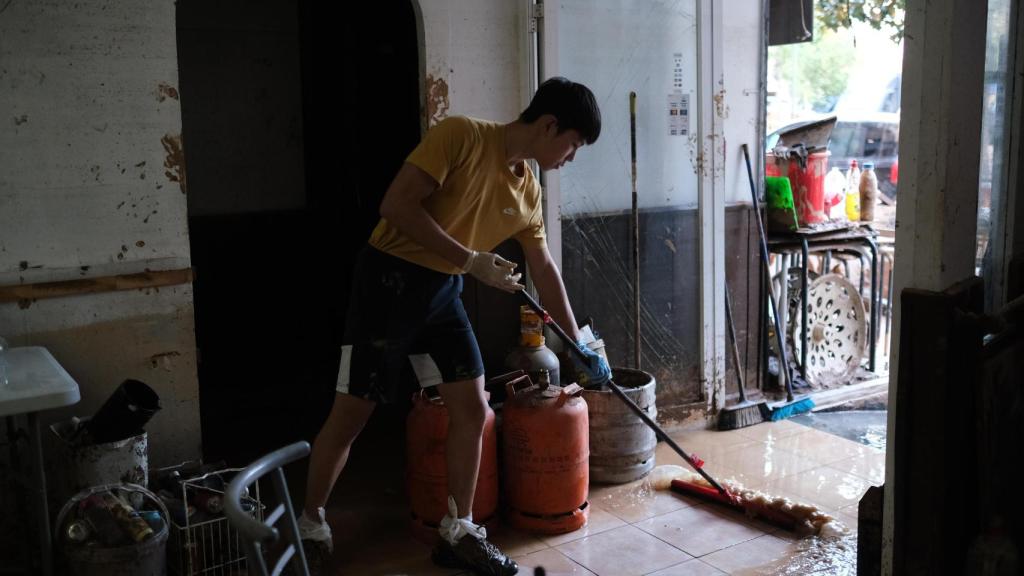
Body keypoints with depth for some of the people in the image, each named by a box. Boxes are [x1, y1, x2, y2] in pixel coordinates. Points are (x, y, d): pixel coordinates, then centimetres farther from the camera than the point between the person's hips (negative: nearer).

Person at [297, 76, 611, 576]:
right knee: (350, 415, 0)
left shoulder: (528, 189, 6)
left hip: (442, 292, 7)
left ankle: (457, 534, 17)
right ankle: (309, 528, 20)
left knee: (472, 408, 4)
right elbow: (397, 205, -23)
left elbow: (544, 269, 16)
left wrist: (578, 346, 20)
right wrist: (471, 261, -23)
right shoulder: (461, 135, -16)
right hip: (390, 279, -7)